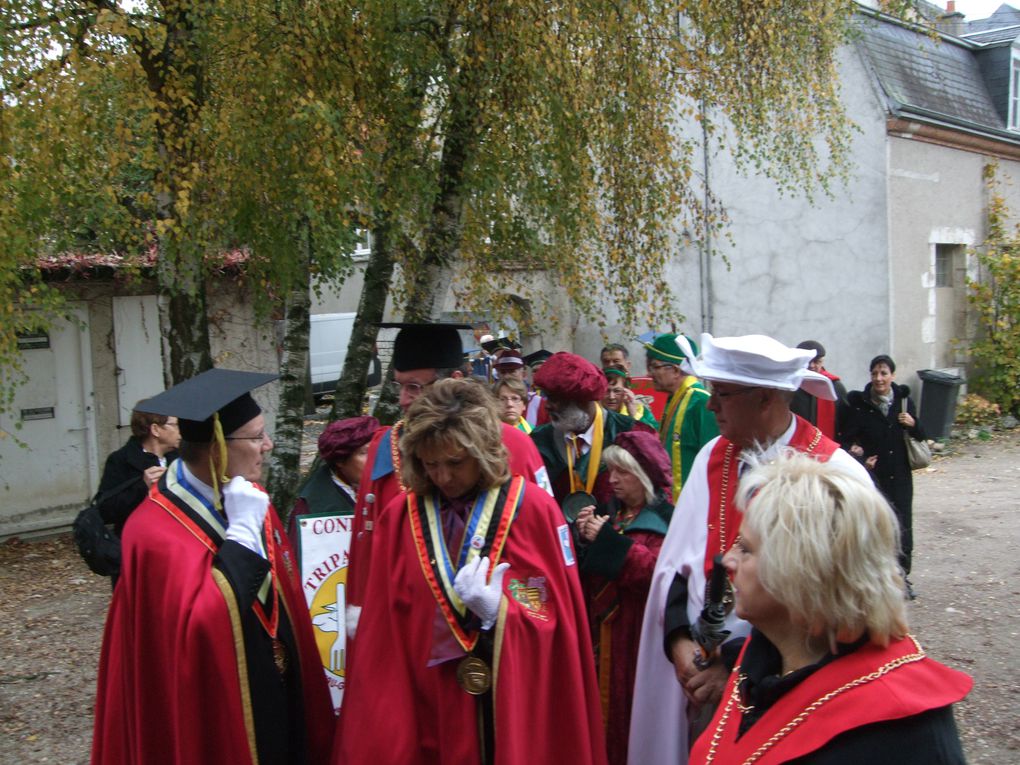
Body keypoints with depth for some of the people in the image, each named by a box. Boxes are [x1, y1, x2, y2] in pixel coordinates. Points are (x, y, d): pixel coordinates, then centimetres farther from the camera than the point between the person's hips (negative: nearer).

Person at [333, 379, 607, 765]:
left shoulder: (534, 509, -9)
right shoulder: (399, 517, -3)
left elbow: (559, 616, -5)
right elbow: (381, 634, 0)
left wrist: (500, 611, -22)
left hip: (517, 707, -1)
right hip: (427, 711, 2)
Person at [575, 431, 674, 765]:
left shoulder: (669, 515, -9)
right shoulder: (612, 511, 13)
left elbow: (663, 571, -25)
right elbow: (586, 573, 15)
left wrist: (607, 541, -19)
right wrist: (584, 538, -4)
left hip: (642, 635, -7)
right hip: (602, 630, 7)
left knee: (635, 708, 0)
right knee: (605, 698, 11)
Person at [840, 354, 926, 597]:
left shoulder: (904, 400, 5)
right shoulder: (858, 404, -4)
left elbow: (921, 437, 13)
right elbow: (848, 439, -1)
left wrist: (913, 425, -7)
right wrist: (861, 457, -16)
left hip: (900, 476, 2)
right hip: (871, 475, -2)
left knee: (902, 525, 3)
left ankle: (902, 576, 17)